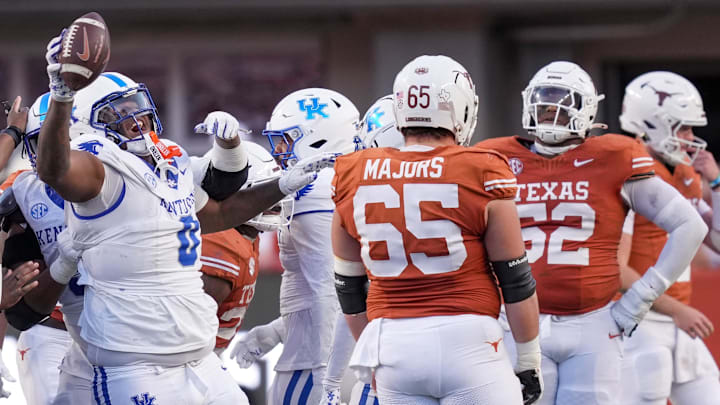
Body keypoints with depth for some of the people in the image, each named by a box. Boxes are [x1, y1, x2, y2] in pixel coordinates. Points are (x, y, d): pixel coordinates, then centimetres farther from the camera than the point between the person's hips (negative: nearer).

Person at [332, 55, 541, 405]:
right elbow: (514, 279, 0)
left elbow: (349, 287, 16)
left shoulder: (355, 178, 6)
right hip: (464, 339, -4)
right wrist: (529, 357, 10)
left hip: (392, 346, 4)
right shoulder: (481, 175, -5)